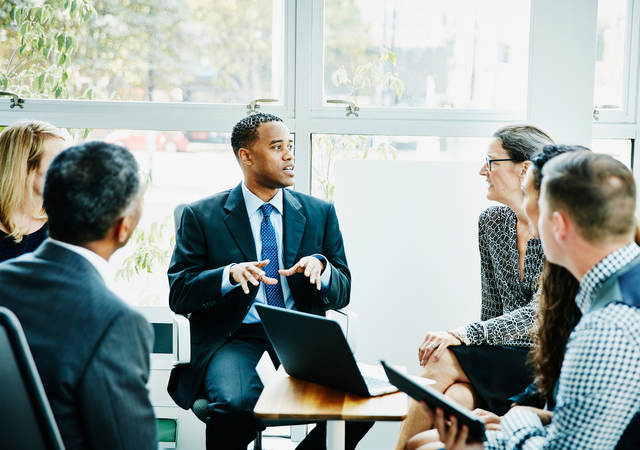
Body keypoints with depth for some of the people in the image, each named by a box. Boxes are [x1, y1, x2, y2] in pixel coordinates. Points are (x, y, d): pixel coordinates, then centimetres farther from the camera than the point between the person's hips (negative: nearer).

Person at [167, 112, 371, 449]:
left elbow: (342, 294, 12)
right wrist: (229, 275, -19)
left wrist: (320, 266, -11)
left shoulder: (320, 213, 13)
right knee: (236, 403, -35)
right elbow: (178, 295, -1)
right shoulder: (201, 216, 5)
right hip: (233, 338, -2)